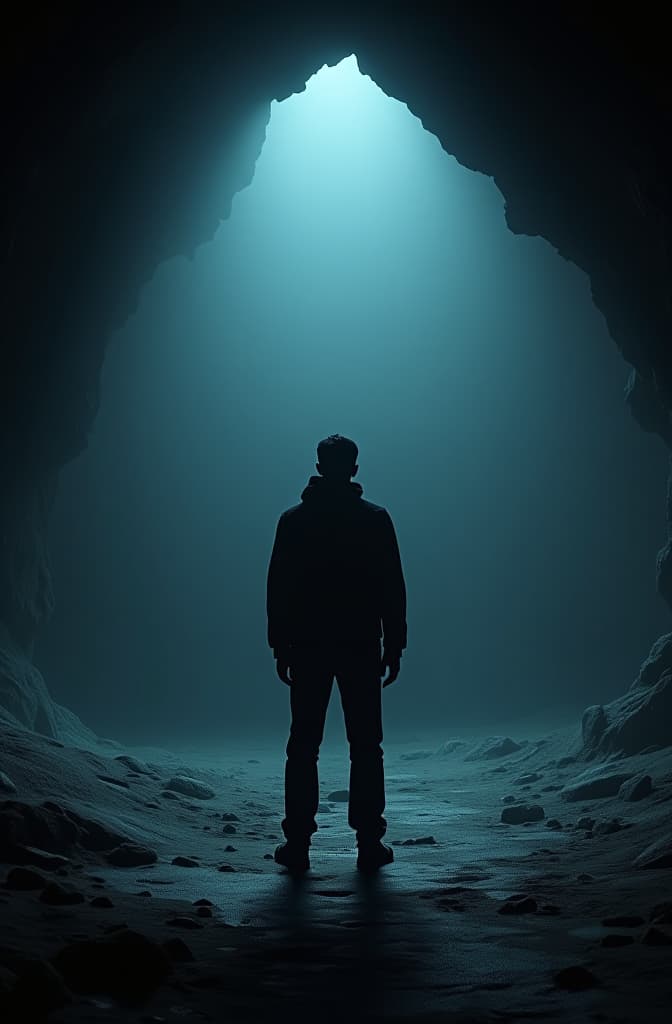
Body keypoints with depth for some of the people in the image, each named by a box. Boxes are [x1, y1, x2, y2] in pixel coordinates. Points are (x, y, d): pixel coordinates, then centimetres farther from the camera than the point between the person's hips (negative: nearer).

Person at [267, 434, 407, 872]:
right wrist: (394, 646, 5)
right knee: (365, 747, 5)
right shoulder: (375, 519, 0)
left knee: (303, 746, 6)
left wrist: (280, 647, 8)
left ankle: (298, 845, 5)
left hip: (306, 647, 1)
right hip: (361, 647, -1)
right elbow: (393, 588, -1)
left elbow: (277, 588, 2)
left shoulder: (293, 520, 2)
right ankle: (370, 844, 6)